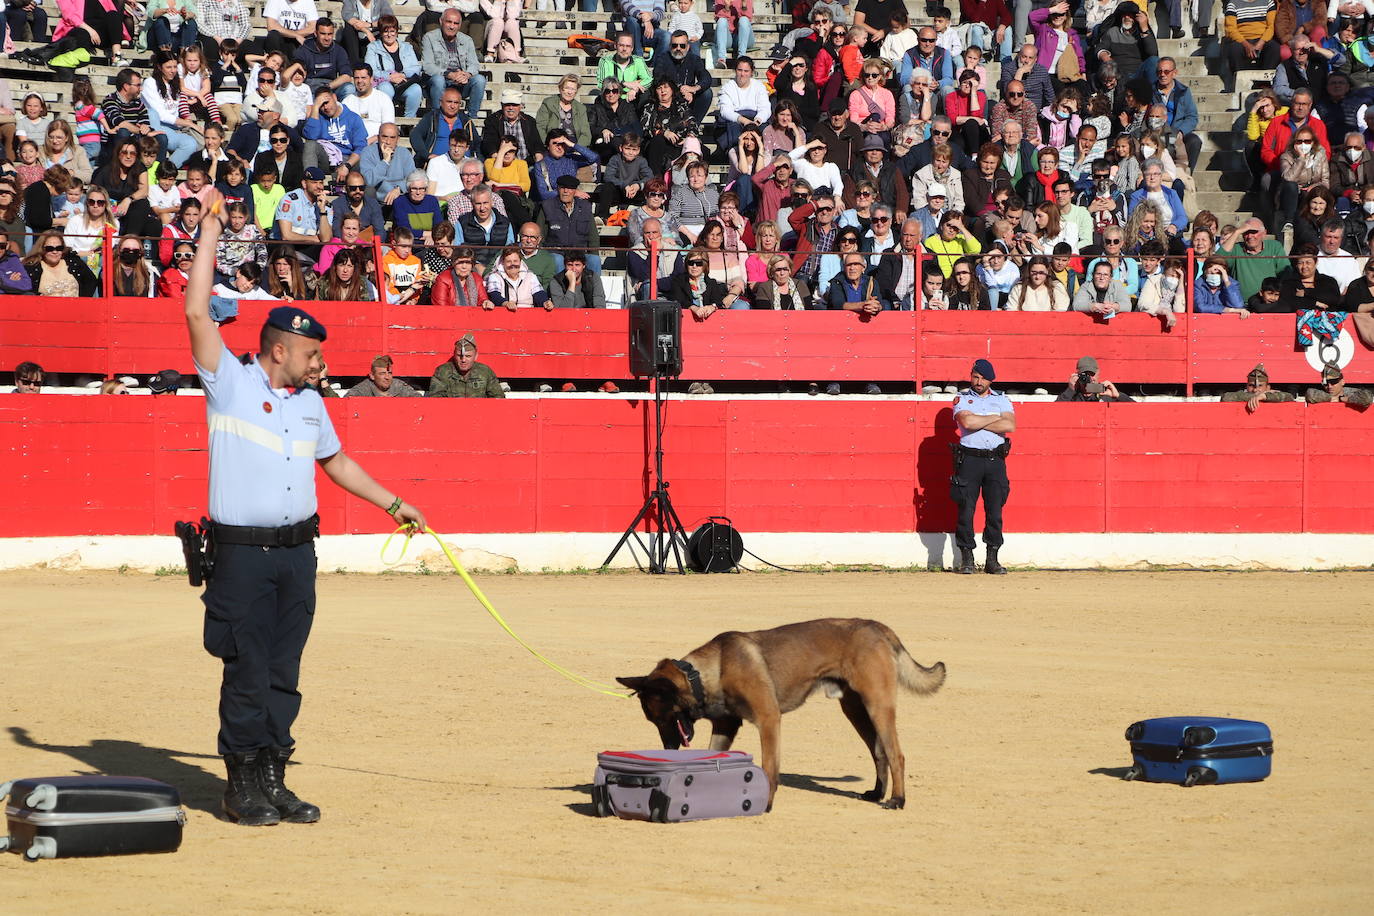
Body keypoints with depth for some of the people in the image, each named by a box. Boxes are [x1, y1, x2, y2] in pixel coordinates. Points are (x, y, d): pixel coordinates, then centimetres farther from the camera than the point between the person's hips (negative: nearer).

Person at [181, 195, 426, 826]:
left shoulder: (310, 403, 16)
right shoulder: (231, 383, -3)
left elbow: (335, 461, 29)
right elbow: (197, 310, -11)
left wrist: (393, 503, 30)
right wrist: (211, 228, -10)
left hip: (298, 551, 6)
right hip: (242, 554, -6)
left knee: (283, 674, 8)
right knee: (247, 672, -3)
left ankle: (272, 781, 14)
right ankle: (242, 786, 4)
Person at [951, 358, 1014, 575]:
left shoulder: (1002, 399, 12)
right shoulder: (962, 398, 6)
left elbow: (1010, 425, -5)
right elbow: (967, 421, -14)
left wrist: (978, 422, -8)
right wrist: (995, 418, -4)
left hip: (996, 459, 2)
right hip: (969, 458, -2)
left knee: (995, 510, 0)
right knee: (966, 509, -5)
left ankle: (992, 560, 4)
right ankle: (966, 559, 0)